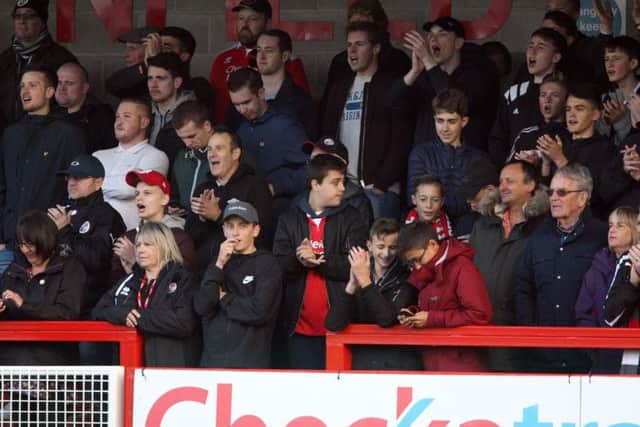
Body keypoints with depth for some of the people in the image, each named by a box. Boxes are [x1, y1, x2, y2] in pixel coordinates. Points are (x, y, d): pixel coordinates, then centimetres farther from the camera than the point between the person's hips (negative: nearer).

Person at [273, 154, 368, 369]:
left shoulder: (350, 218, 4)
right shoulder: (289, 219, 9)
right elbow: (278, 266, 1)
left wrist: (317, 259, -15)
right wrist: (299, 260, -19)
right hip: (300, 325, 2)